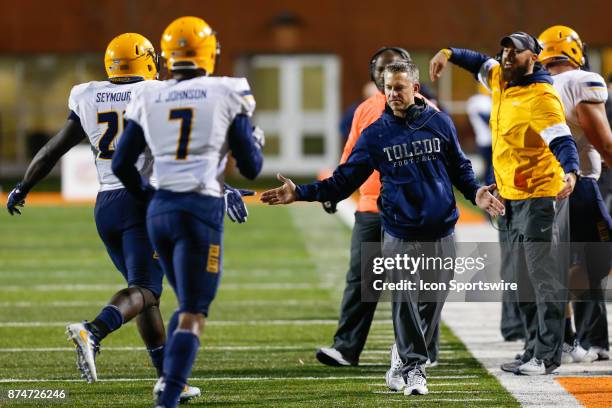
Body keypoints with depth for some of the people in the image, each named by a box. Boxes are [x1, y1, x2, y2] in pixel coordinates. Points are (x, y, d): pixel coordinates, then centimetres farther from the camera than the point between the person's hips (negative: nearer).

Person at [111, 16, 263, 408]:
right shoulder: (227, 95, -1)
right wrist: (257, 141, 24)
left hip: (160, 210, 4)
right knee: (193, 314, -3)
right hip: (202, 210, -4)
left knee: (189, 303, 24)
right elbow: (251, 167, 2)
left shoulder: (148, 98, 8)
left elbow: (122, 165, 9)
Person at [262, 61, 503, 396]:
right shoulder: (375, 133, 4)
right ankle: (412, 368, 3)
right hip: (399, 235, -1)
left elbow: (460, 168, 15)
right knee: (405, 302, -7)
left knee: (433, 301, 5)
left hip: (440, 233, 1)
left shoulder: (440, 123, 6)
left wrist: (475, 193, -6)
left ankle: (403, 363, 21)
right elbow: (345, 179, 3)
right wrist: (300, 193, -6)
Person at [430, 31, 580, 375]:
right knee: (525, 281, 13)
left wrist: (570, 172, -46)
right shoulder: (501, 80, 8)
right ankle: (534, 350, 20)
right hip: (513, 200, 10)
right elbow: (481, 63, 30)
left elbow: (562, 141, -28)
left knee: (545, 277, -8)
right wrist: (448, 54, 17)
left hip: (541, 198, -10)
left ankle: (548, 356, -7)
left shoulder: (542, 97, -18)